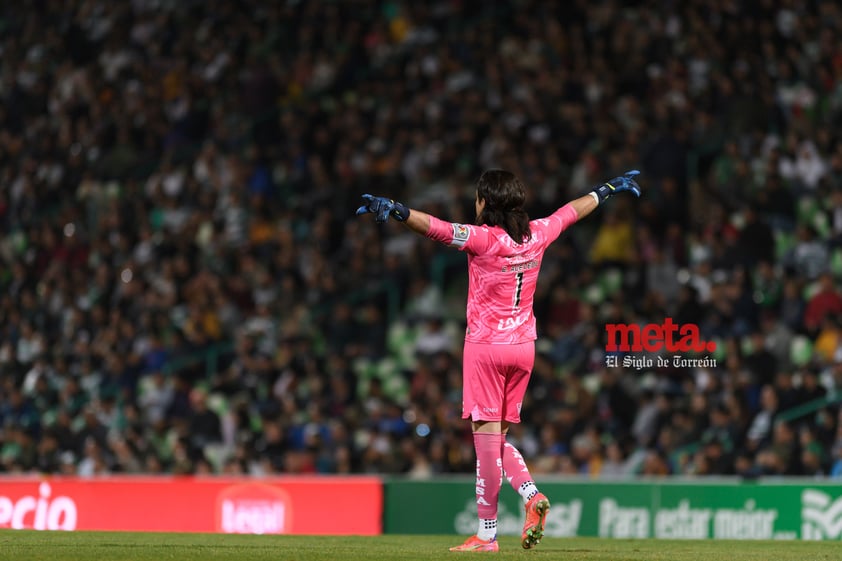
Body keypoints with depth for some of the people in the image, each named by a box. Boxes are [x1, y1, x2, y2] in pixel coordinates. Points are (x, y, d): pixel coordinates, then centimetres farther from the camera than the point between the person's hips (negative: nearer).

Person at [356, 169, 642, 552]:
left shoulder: (483, 238, -12)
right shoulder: (537, 234, 6)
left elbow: (437, 228, -28)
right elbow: (572, 211, 23)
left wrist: (394, 210, -40)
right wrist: (607, 190, 40)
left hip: (486, 347, -6)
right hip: (523, 347, 6)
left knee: (487, 435, -5)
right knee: (497, 435, 17)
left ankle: (487, 534, -4)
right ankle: (532, 496, -4)